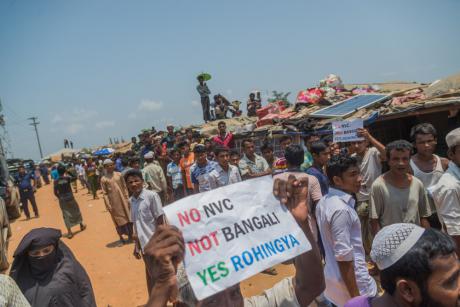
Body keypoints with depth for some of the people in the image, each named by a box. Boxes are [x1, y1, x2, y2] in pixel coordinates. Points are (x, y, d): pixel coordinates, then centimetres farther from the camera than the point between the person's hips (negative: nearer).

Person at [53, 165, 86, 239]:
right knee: (76, 211, 19)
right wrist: (67, 174, 15)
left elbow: (55, 192, -3)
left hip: (62, 200, 1)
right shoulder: (67, 178, -11)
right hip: (70, 198, -1)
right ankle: (81, 225, 36)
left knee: (66, 215, 4)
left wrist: (60, 197, 13)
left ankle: (69, 232, 1)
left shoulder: (56, 181, -6)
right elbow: (75, 178, 9)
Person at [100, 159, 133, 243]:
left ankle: (130, 236, 21)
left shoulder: (119, 175, 1)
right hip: (113, 201, -2)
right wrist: (108, 205, -10)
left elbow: (125, 187, 5)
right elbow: (105, 193, -6)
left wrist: (127, 198, 2)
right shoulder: (103, 179, -6)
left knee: (128, 216, 7)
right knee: (118, 218, 6)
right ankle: (121, 237, 20)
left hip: (122, 199, 2)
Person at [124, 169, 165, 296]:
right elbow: (136, 225, 12)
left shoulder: (152, 195, -14)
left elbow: (160, 221, -13)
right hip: (144, 244, 6)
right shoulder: (131, 201, 5)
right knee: (150, 275, 19)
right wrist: (136, 246, 14)